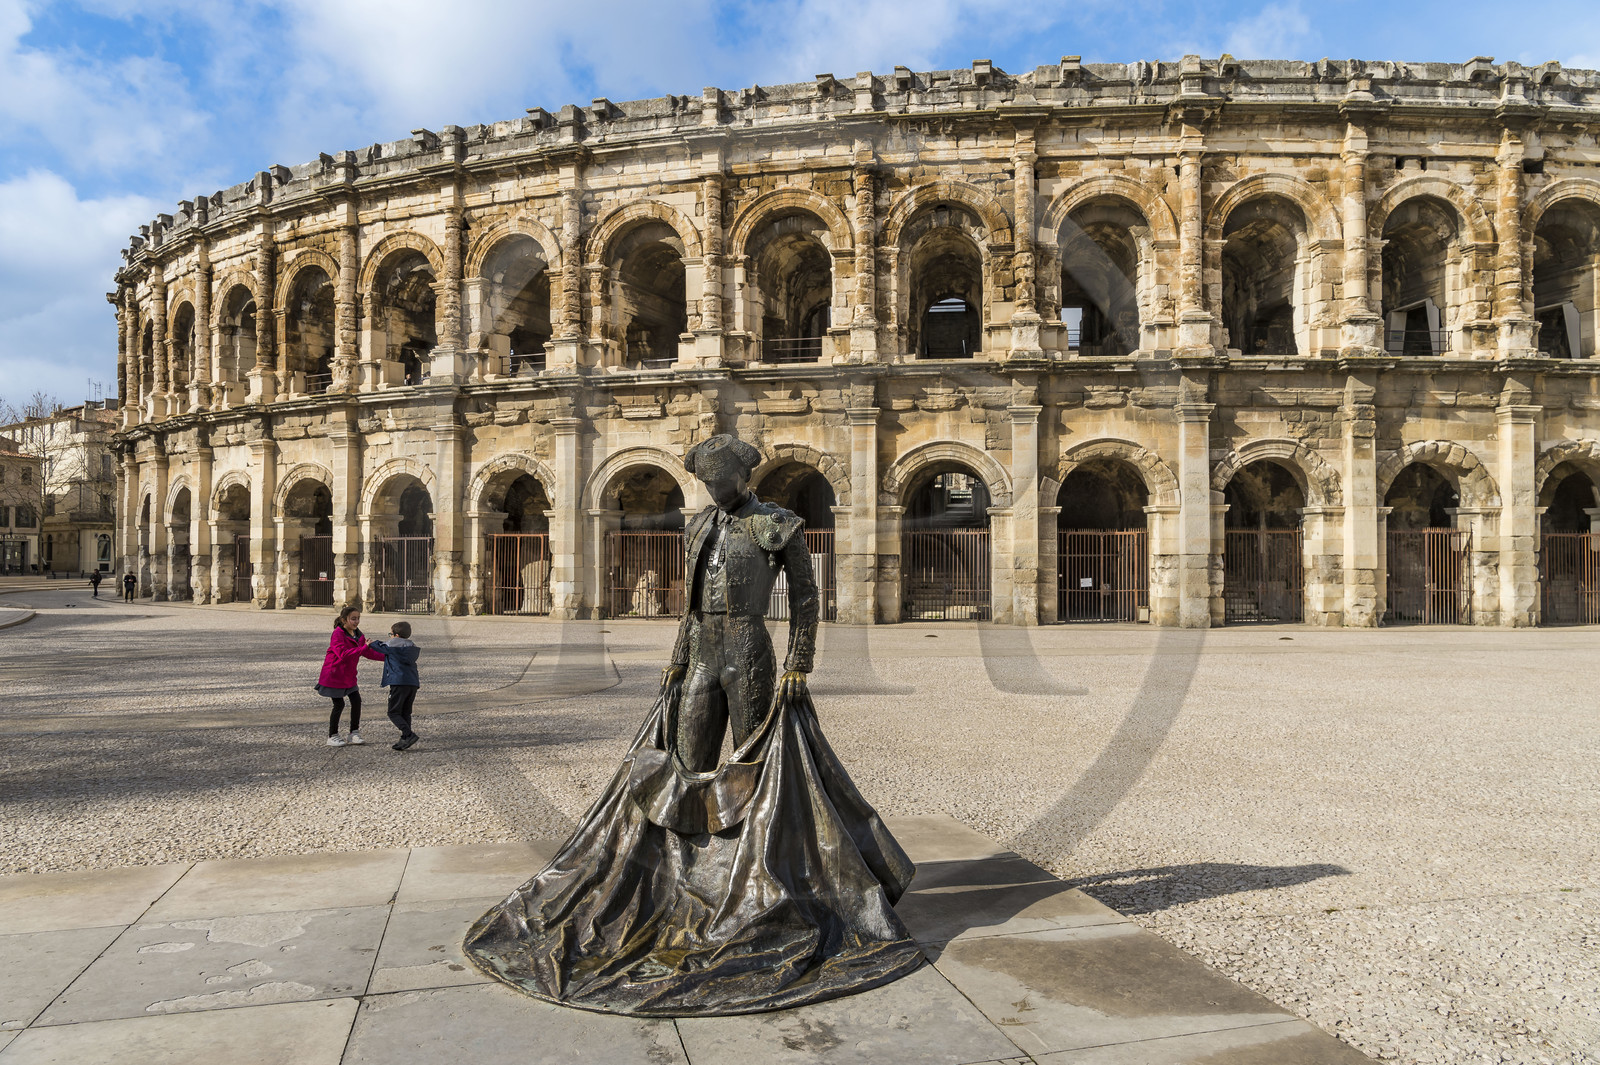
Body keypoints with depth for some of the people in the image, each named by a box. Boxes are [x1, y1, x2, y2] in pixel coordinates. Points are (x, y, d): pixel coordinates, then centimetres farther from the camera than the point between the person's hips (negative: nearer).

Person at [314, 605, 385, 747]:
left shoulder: (357, 634, 6)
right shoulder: (337, 634, -19)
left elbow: (368, 653, 14)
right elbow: (343, 654, -33)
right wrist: (364, 647, -39)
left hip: (348, 675, 7)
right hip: (334, 674, -7)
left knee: (356, 701, 1)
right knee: (339, 705, -3)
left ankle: (354, 734, 12)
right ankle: (332, 736, 12)